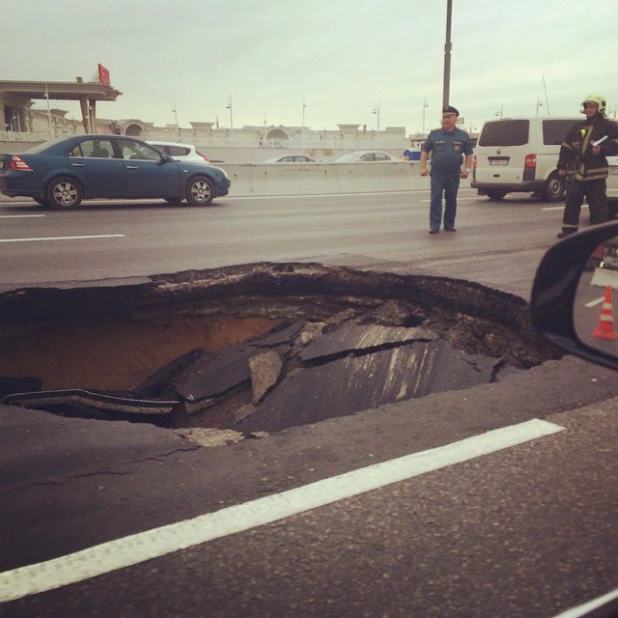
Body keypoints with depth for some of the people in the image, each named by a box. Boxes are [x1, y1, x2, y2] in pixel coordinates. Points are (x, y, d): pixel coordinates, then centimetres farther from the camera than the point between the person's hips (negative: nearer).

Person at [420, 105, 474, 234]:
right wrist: (423, 167, -1)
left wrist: (466, 169, -2)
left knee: (451, 200, 9)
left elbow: (469, 154, 11)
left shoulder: (463, 136, 8)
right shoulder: (434, 134, 6)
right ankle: (434, 225, -8)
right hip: (437, 173, -1)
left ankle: (449, 224, 19)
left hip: (454, 174, 1)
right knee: (436, 199, -9)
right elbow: (425, 151, 9)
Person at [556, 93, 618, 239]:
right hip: (576, 172, 5)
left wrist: (602, 150, -19)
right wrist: (562, 165, 9)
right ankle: (569, 230, 15)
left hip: (596, 173, -5)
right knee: (572, 203, 7)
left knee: (598, 205, -2)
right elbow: (566, 147, 17)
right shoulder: (578, 127, 16)